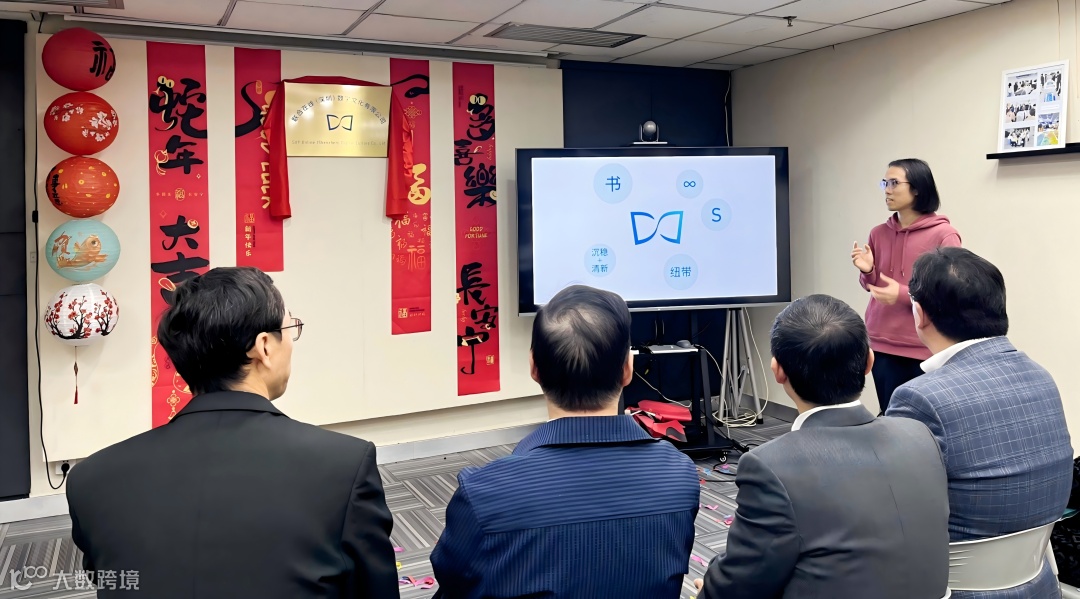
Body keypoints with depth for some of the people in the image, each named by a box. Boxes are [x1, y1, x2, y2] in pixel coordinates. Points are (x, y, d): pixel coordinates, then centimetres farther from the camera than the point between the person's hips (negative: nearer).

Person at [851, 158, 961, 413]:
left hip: (924, 348, -5)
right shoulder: (879, 233, 8)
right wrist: (867, 271, -5)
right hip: (883, 344, 5)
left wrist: (904, 295, -19)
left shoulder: (944, 235, -8)